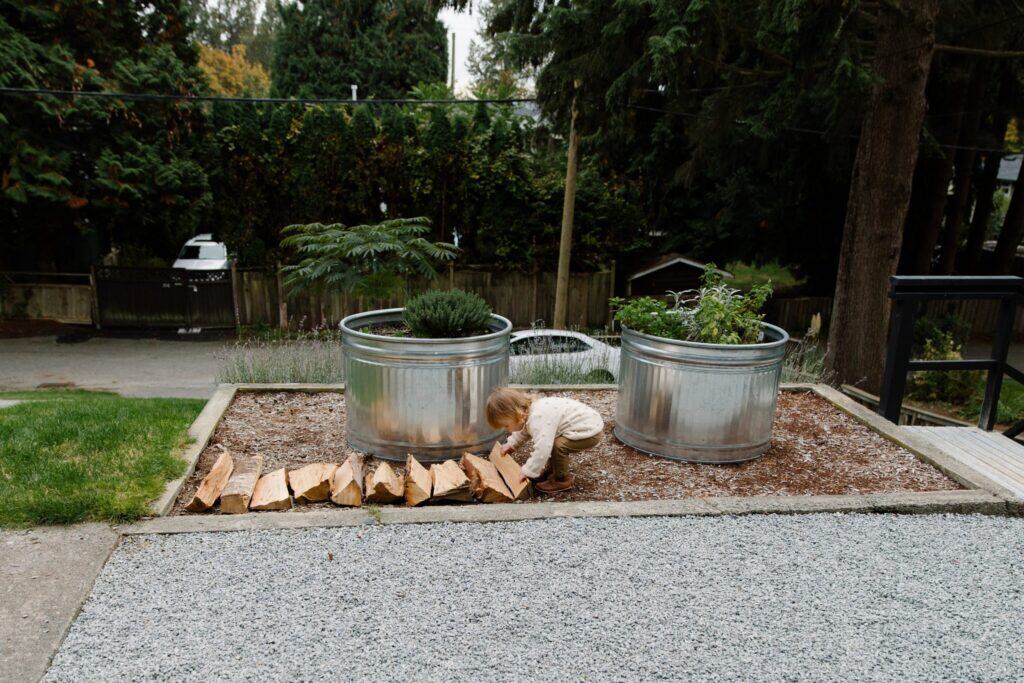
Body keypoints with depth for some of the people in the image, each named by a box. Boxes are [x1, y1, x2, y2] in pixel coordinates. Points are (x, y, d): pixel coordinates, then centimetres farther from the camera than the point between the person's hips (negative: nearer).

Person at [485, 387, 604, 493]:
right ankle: (552, 469, 28)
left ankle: (562, 479, -2)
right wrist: (511, 443, 19)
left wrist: (527, 472, -26)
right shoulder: (531, 407, 2)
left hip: (590, 431, -10)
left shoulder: (538, 419, -31)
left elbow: (542, 450, -38)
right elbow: (524, 430, 25)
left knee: (558, 445, -24)